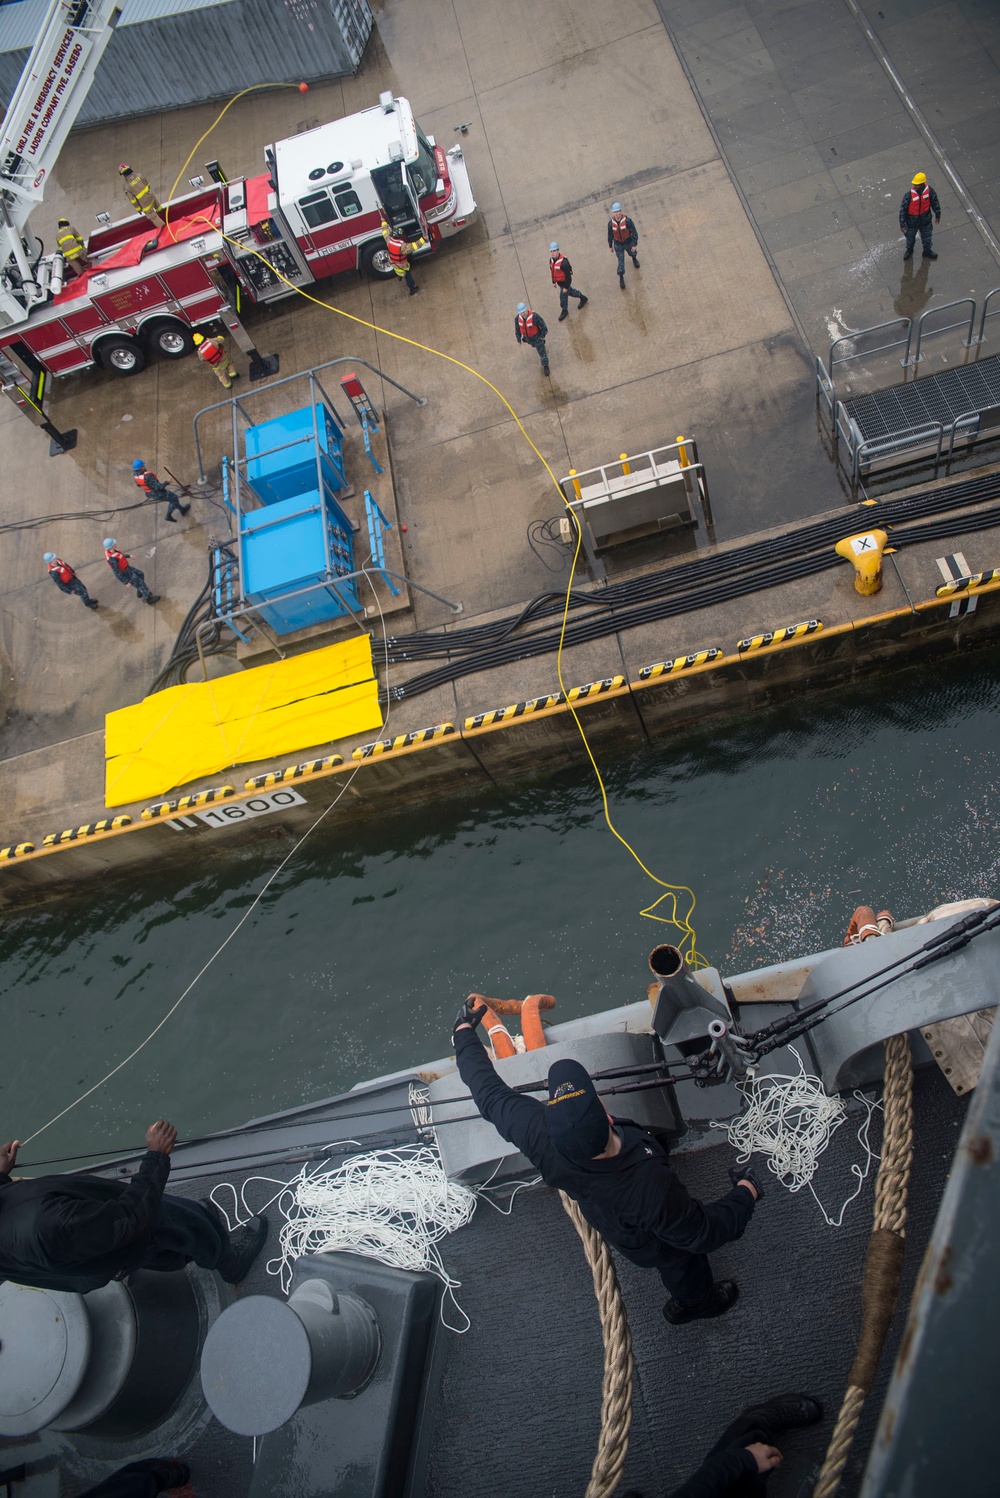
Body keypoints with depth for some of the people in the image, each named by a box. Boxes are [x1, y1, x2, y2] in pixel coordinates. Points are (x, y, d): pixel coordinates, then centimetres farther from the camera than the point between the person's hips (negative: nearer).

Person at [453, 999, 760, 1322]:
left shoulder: (539, 1133, -40)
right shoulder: (654, 1190, -50)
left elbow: (489, 1093, -23)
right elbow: (705, 1233, -33)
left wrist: (464, 1029, -7)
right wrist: (745, 1193, -14)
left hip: (605, 1222, 5)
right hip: (651, 1243, -4)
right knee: (680, 1260, 31)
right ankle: (693, 1302, 64)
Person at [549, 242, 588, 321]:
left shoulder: (563, 262, -35)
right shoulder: (551, 259, -9)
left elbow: (568, 275, -28)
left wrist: (566, 287, -24)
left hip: (565, 282, -8)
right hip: (559, 281, 8)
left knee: (563, 297, 8)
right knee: (570, 291, 29)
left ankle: (564, 311, 35)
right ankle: (583, 298, 52)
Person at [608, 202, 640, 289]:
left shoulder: (627, 220, -30)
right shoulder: (611, 223, -22)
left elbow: (634, 232, -19)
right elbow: (610, 235, -4)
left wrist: (634, 245, -16)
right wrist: (610, 245, 8)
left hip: (628, 242, 0)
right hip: (618, 244, 0)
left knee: (632, 252, 31)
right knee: (621, 261, 2)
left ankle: (634, 258, 70)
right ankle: (621, 278, 24)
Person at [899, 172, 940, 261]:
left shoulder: (929, 190, -21)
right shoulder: (909, 194, -29)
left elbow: (935, 202, -3)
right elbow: (902, 209, -20)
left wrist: (937, 215, 7)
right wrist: (902, 224, -17)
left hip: (925, 220, 2)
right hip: (912, 221, -2)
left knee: (927, 237, 23)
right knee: (910, 237, 23)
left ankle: (927, 251, 50)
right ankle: (909, 251, 54)